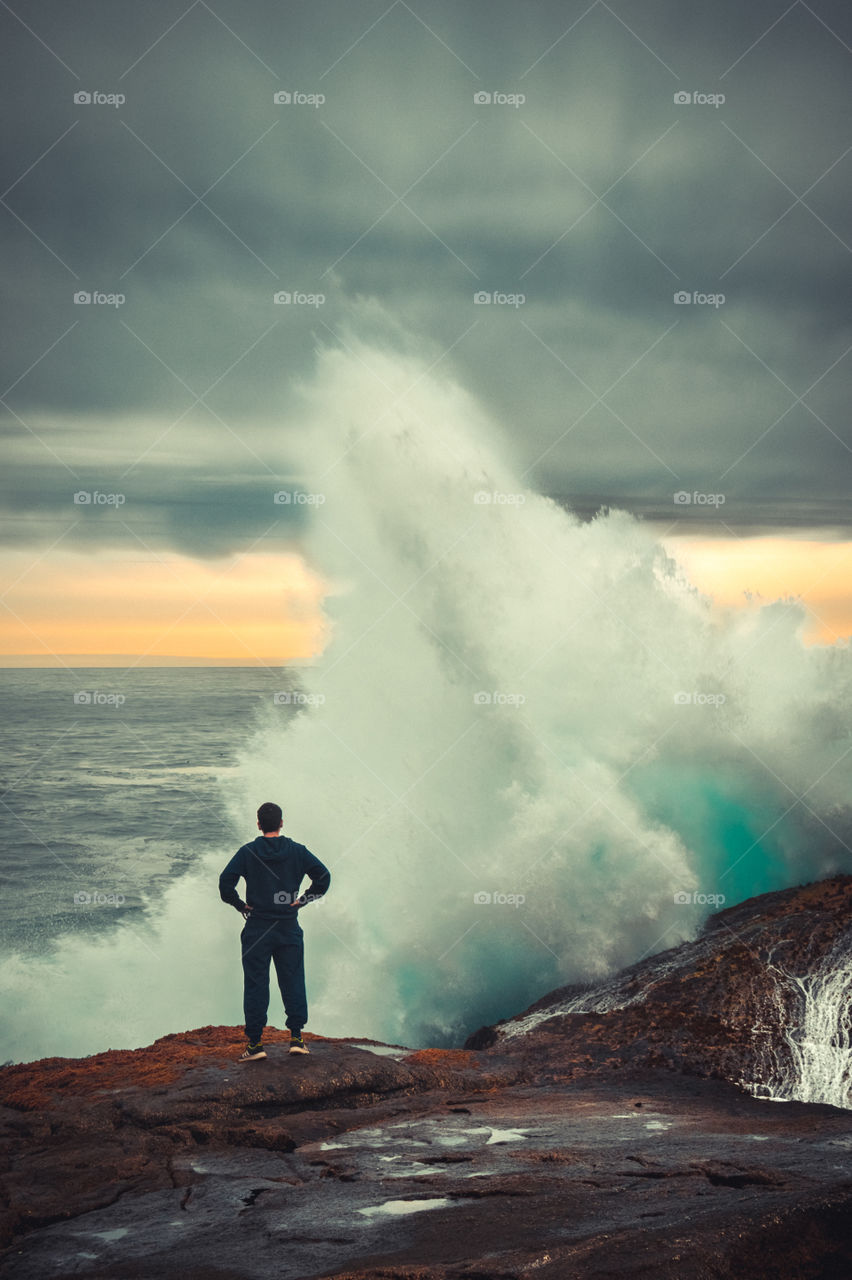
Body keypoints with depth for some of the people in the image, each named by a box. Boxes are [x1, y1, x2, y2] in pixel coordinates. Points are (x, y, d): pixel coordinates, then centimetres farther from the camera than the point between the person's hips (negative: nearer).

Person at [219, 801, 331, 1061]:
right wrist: (304, 899, 2)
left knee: (255, 984, 3)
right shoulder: (297, 852, 0)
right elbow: (323, 876, -5)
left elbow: (225, 882, -12)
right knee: (293, 981, 9)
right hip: (289, 929, 1)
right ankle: (296, 1037, 8)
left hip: (257, 930, -1)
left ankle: (255, 1042, 2)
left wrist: (240, 905, 0)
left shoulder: (247, 852, -4)